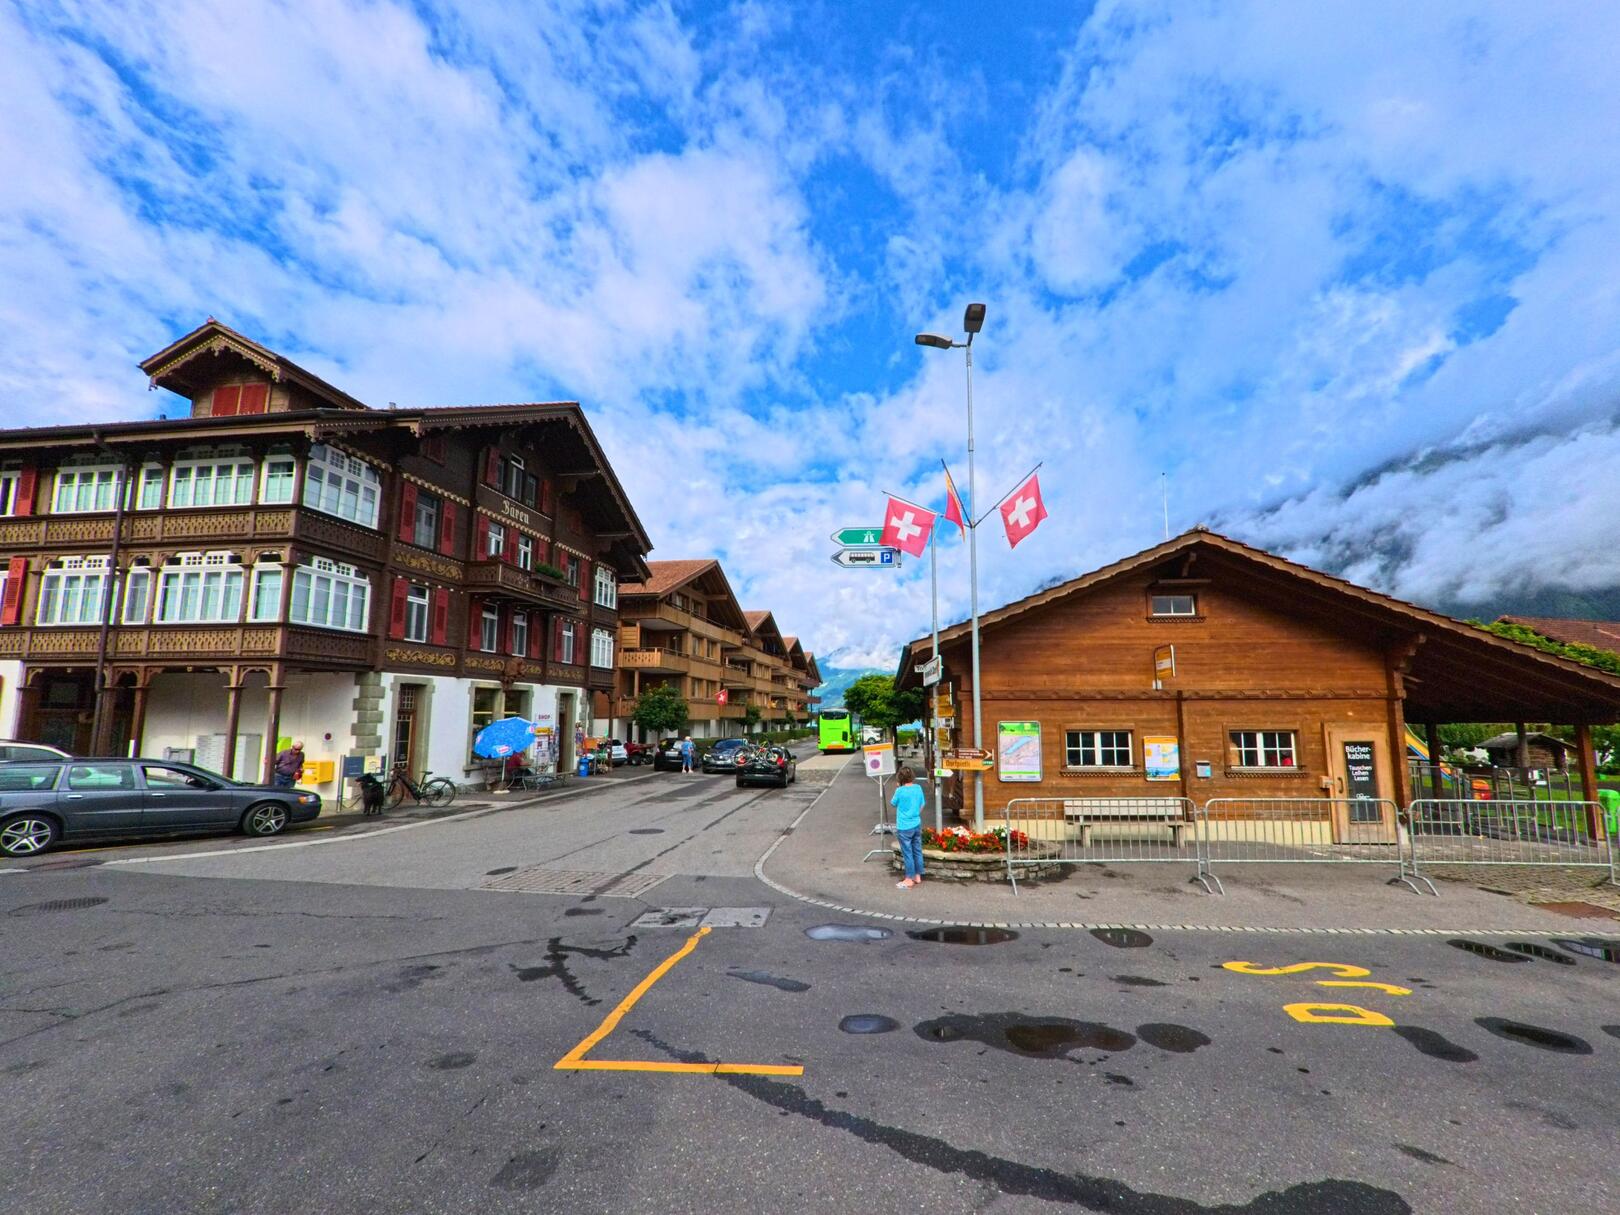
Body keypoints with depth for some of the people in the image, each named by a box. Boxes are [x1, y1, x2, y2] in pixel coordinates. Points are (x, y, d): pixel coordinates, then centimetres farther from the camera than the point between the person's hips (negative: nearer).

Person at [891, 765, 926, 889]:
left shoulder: (900, 791, -18)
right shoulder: (918, 788, -3)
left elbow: (893, 803, 0)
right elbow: (921, 806, 7)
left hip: (904, 827, -6)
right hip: (917, 825, 6)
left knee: (907, 853, 4)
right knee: (917, 851, 15)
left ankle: (909, 880, 13)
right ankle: (918, 876, 26)